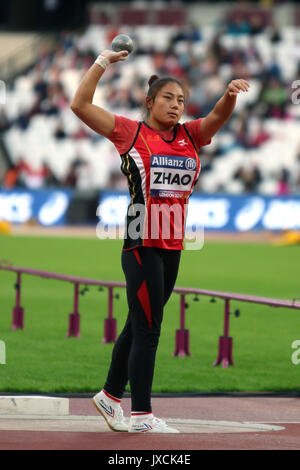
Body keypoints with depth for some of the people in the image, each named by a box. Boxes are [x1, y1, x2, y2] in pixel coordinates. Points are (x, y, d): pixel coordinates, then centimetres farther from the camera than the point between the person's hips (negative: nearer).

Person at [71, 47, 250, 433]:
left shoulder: (190, 136, 13)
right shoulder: (130, 132, 0)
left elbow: (219, 116, 0)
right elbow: (80, 105, -3)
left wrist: (230, 94, -20)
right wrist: (101, 63, -1)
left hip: (172, 246, 6)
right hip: (141, 244, -6)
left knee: (138, 326, 16)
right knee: (147, 329, -7)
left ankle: (111, 395, 29)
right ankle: (141, 415, -4)